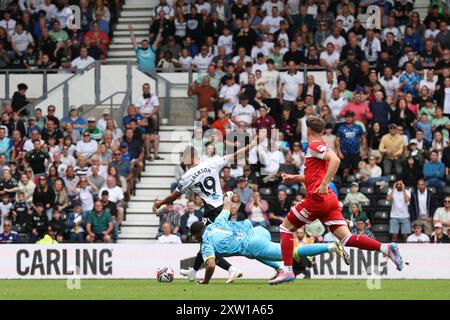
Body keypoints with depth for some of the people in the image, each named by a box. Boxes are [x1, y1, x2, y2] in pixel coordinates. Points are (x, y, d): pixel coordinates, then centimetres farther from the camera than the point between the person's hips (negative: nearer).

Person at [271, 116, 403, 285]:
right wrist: (295, 178, 30)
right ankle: (385, 248, -19)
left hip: (317, 198, -9)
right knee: (346, 238, -3)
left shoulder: (315, 146, -6)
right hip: (329, 200, 9)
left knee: (285, 227, 6)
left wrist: (324, 184, -27)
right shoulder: (318, 147, 23)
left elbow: (335, 160, -24)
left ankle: (287, 271, 0)